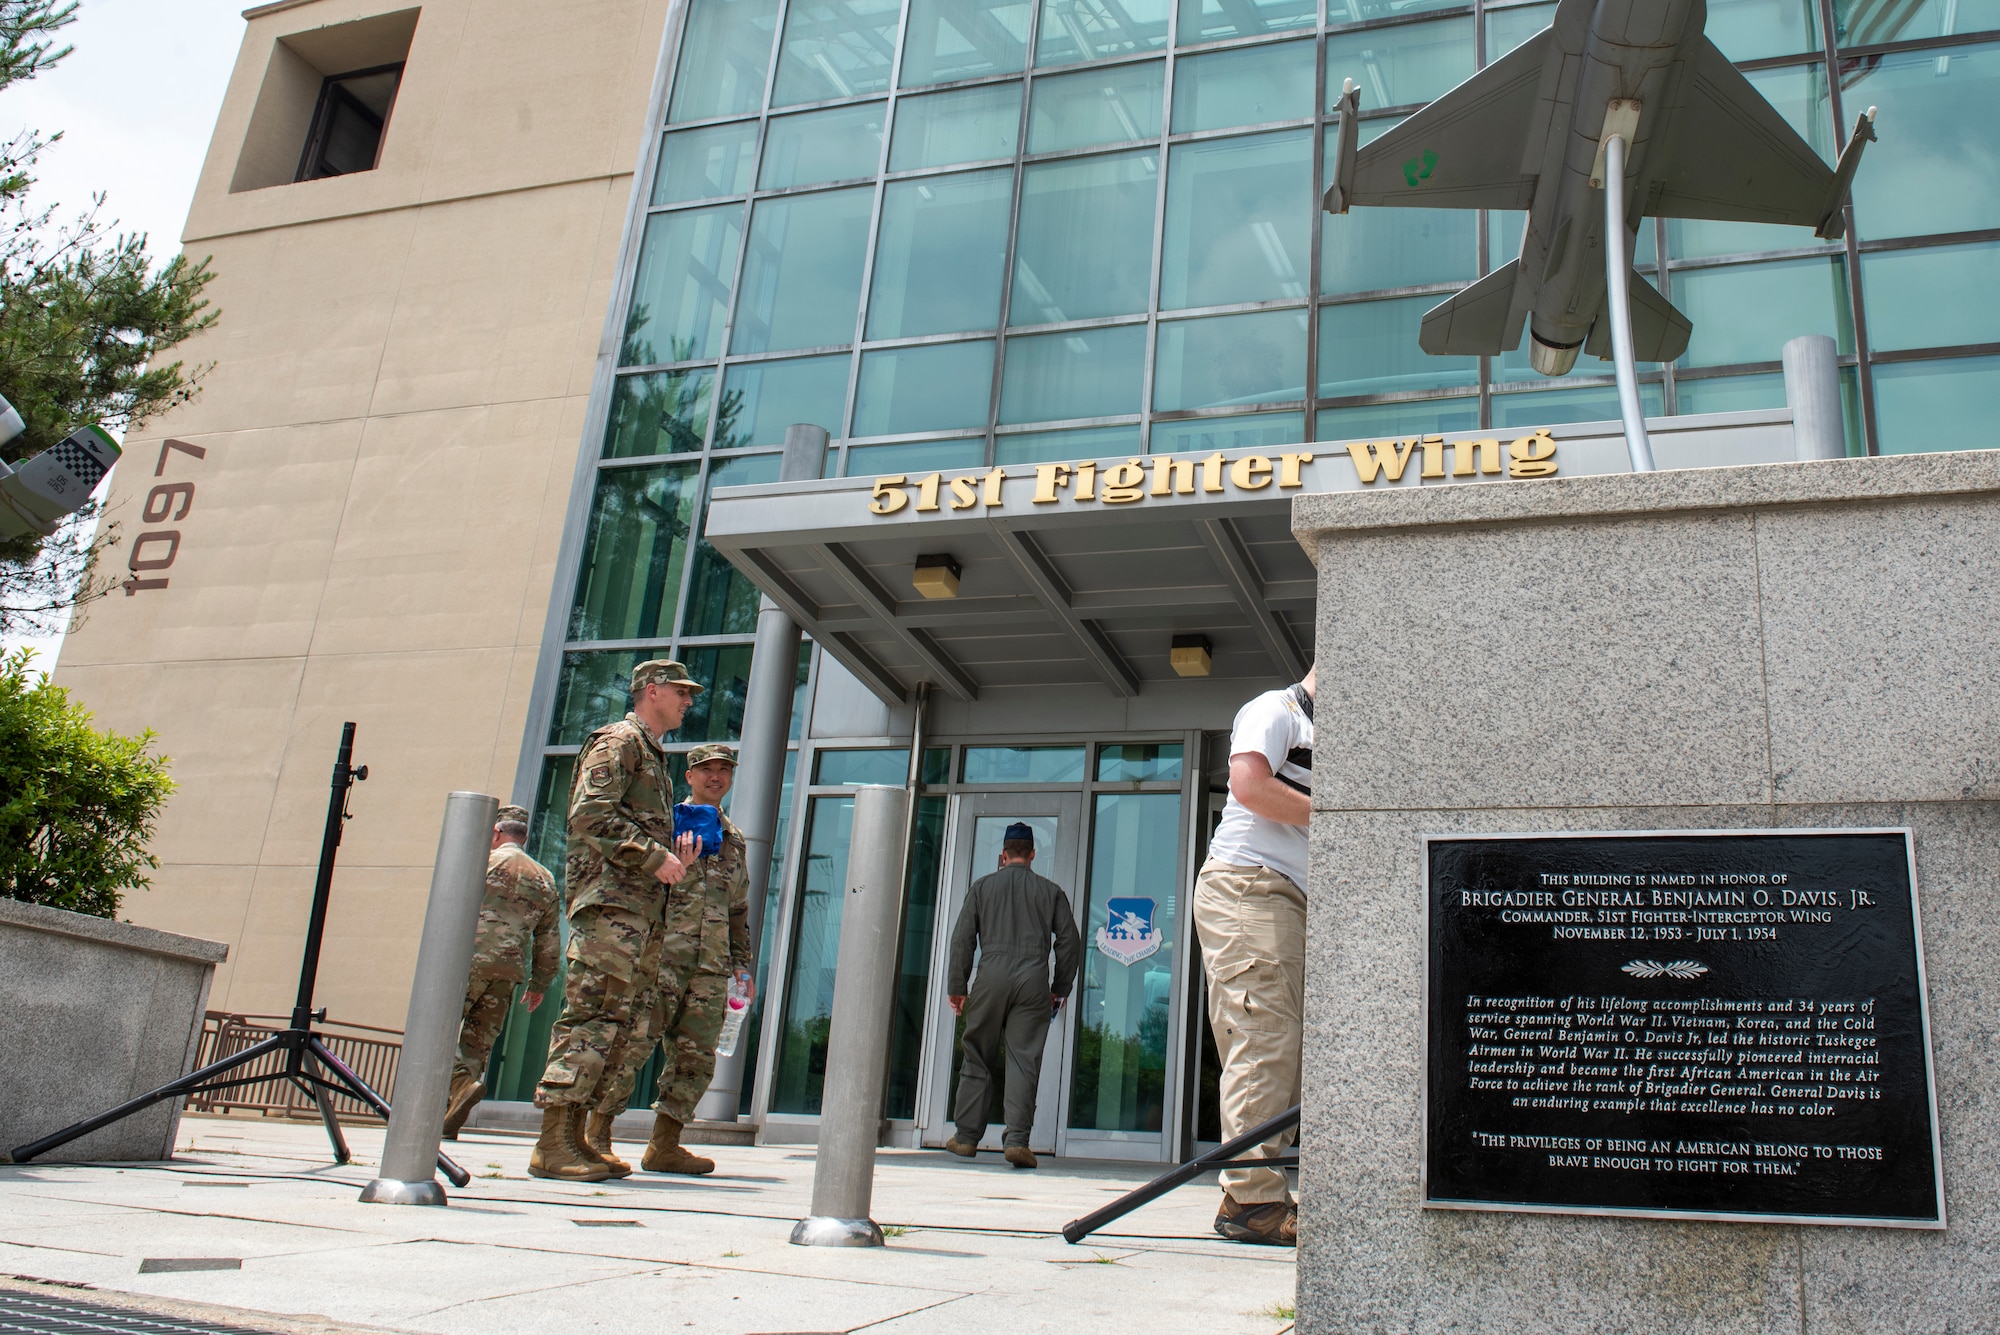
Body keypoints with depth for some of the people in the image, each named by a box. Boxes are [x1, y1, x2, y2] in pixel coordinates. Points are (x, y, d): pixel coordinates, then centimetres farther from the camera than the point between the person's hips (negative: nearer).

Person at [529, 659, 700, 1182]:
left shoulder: (653, 757, 28)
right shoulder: (618, 741, -1)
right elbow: (590, 814, -15)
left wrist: (673, 857, 9)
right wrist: (655, 856, -16)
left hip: (643, 907, 10)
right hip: (611, 898, -10)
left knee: (614, 1024, 7)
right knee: (590, 1015, -13)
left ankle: (574, 1138, 10)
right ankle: (553, 1144, -13)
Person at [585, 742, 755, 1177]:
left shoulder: (734, 839, 22)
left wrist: (743, 964, 20)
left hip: (711, 964, 6)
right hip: (662, 955, -5)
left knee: (696, 1055, 3)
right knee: (632, 1043, -10)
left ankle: (664, 1145, 12)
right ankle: (596, 1137, -3)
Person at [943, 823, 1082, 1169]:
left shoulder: (983, 886, 11)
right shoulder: (1051, 891, 12)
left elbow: (962, 938, 6)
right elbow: (1070, 941, 9)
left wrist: (957, 986, 11)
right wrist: (1061, 988, 17)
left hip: (991, 977, 0)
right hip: (1034, 981, 0)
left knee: (978, 1059, 9)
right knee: (1024, 1060, -1)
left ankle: (966, 1137, 13)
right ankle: (1017, 1139, -10)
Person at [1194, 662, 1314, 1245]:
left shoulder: (1321, 738, 29)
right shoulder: (1275, 708, 2)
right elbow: (1250, 784, -16)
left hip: (1290, 901, 10)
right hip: (1249, 887, -9)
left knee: (1290, 1046, 4)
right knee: (1266, 1041, -15)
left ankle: (1255, 1196, 7)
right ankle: (1253, 1198, -15)